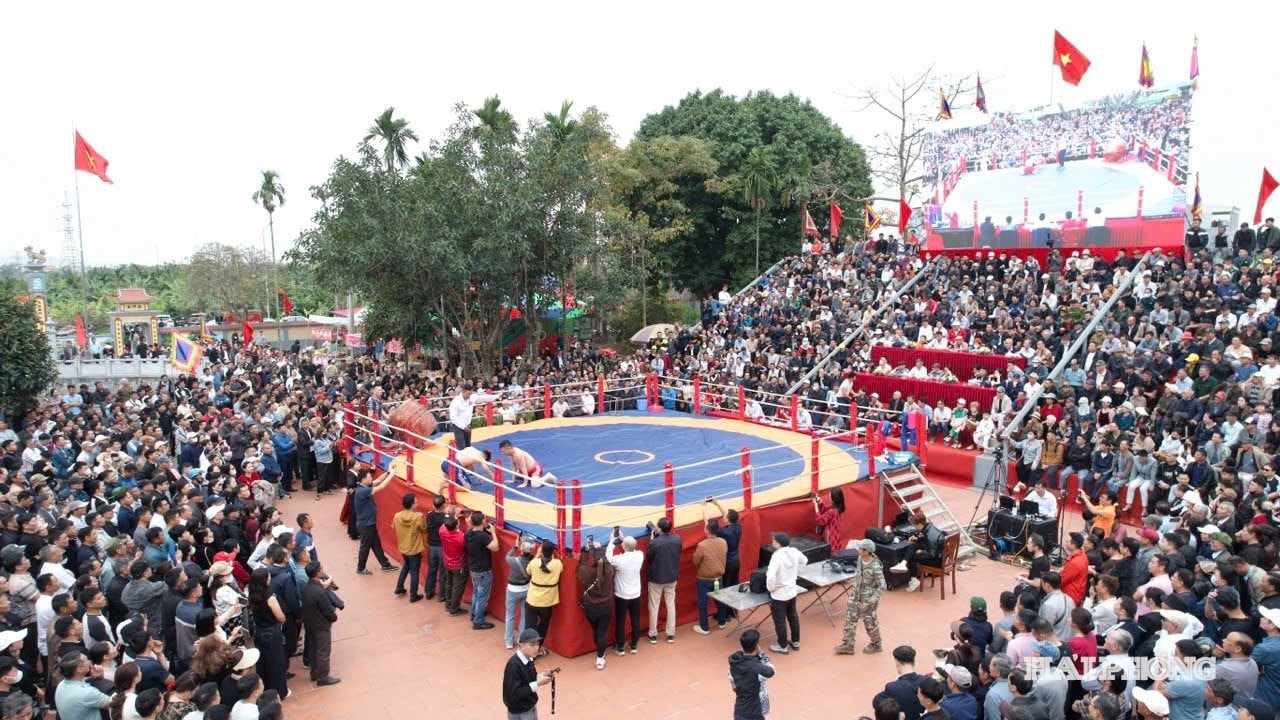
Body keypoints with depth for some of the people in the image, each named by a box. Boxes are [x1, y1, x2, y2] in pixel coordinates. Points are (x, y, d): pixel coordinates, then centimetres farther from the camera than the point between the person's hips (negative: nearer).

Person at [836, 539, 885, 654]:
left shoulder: (875, 568, -30)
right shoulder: (860, 559, -7)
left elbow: (882, 587, -24)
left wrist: (872, 601, -26)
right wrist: (853, 588, 16)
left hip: (867, 599, -7)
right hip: (856, 595, 7)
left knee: (870, 622, 12)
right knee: (850, 619, 11)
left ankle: (876, 645, 36)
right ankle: (848, 645, 24)